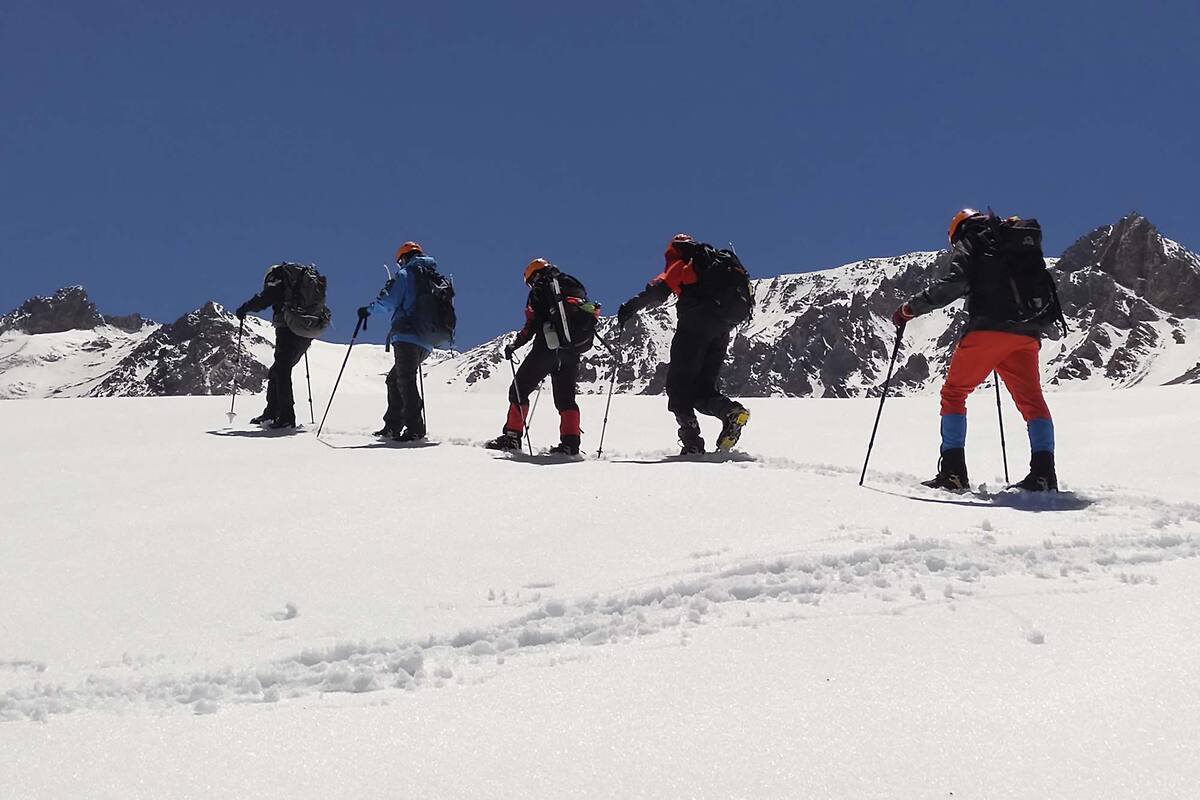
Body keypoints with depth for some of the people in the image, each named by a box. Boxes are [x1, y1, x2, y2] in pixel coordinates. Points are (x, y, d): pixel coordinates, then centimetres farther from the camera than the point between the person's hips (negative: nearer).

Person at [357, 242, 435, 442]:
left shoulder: (405, 274, -1)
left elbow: (389, 301, -10)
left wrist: (368, 310, 5)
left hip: (406, 336, -8)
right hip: (427, 342, 8)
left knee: (405, 380, -10)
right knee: (395, 378, 17)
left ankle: (415, 427, -18)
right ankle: (392, 426, 16)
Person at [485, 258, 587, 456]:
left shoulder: (539, 290, 2)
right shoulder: (576, 287, 20)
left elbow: (532, 325, -7)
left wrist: (514, 345, 0)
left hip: (547, 348, -6)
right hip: (572, 351, 6)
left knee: (520, 389, 4)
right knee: (565, 398, 11)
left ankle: (512, 436, -3)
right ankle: (570, 442, -3)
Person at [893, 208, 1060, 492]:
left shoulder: (969, 244, 9)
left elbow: (954, 284, -10)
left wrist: (910, 309, -6)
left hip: (987, 329, -5)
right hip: (1026, 335, 5)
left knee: (954, 393, 6)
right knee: (1032, 400, 12)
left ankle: (953, 472, -4)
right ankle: (1043, 472, -3)